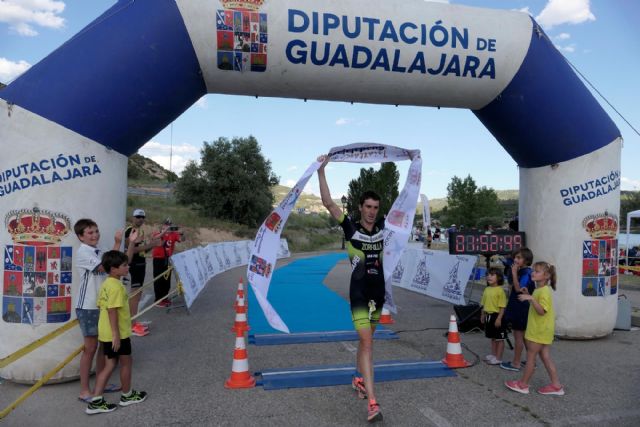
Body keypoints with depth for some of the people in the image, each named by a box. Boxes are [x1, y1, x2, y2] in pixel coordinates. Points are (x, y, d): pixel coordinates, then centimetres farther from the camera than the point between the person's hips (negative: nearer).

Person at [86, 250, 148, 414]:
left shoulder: (106, 284, 8)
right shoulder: (116, 286, -21)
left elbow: (102, 307, 14)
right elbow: (112, 310, -25)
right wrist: (116, 334, -23)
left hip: (106, 333, 9)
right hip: (118, 334, -9)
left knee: (110, 365, 15)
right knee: (126, 363, 11)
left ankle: (96, 401, 15)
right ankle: (127, 395, 28)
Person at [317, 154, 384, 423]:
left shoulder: (382, 228, 4)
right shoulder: (351, 228, -7)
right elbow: (328, 202, -14)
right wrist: (321, 171, -17)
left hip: (378, 294, 5)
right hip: (359, 294, -5)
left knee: (366, 340, 19)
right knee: (367, 343, -12)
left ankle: (359, 379, 40)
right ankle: (372, 402, -12)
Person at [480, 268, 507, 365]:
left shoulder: (500, 290, -16)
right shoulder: (487, 289, 7)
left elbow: (502, 306, -17)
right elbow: (484, 304, 14)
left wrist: (499, 318, -21)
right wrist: (483, 315, 14)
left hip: (496, 315, -8)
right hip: (488, 315, 8)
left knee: (499, 338, 4)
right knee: (493, 337, 19)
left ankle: (498, 358, 10)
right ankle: (493, 355, 29)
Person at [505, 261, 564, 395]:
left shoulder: (544, 291, -20)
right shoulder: (538, 290, 11)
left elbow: (541, 311, -29)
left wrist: (531, 299, -38)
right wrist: (528, 295, 10)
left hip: (540, 330, -10)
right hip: (540, 329, 10)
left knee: (530, 357, 1)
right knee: (545, 357, 13)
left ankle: (523, 384, 12)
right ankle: (556, 385, 18)